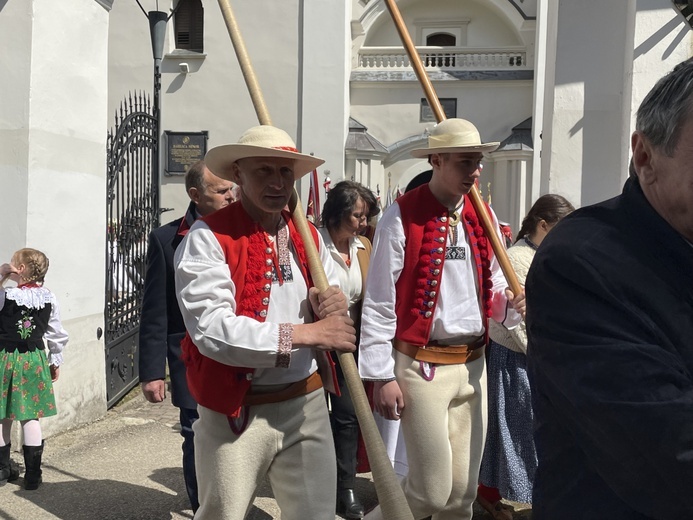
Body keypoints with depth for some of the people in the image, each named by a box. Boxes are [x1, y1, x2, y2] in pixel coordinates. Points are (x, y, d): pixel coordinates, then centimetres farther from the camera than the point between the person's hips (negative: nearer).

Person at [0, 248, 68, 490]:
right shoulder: (49, 298, -2)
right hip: (35, 360, 3)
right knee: (31, 416, 8)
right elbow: (57, 335, 4)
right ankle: (33, 474, 10)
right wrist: (56, 361, 16)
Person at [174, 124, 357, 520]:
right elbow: (212, 330, -23)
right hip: (235, 412, -5)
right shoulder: (208, 237, -11)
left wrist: (334, 302, -10)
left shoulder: (308, 236, 9)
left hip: (307, 403, 5)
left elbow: (337, 306, 15)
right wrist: (305, 333, -24)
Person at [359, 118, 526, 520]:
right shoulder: (402, 217, -11)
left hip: (473, 365, 6)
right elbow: (379, 304, -10)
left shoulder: (484, 216, 7)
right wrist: (382, 376, -11)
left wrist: (511, 304, -9)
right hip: (422, 365, -5)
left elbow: (492, 288, 14)